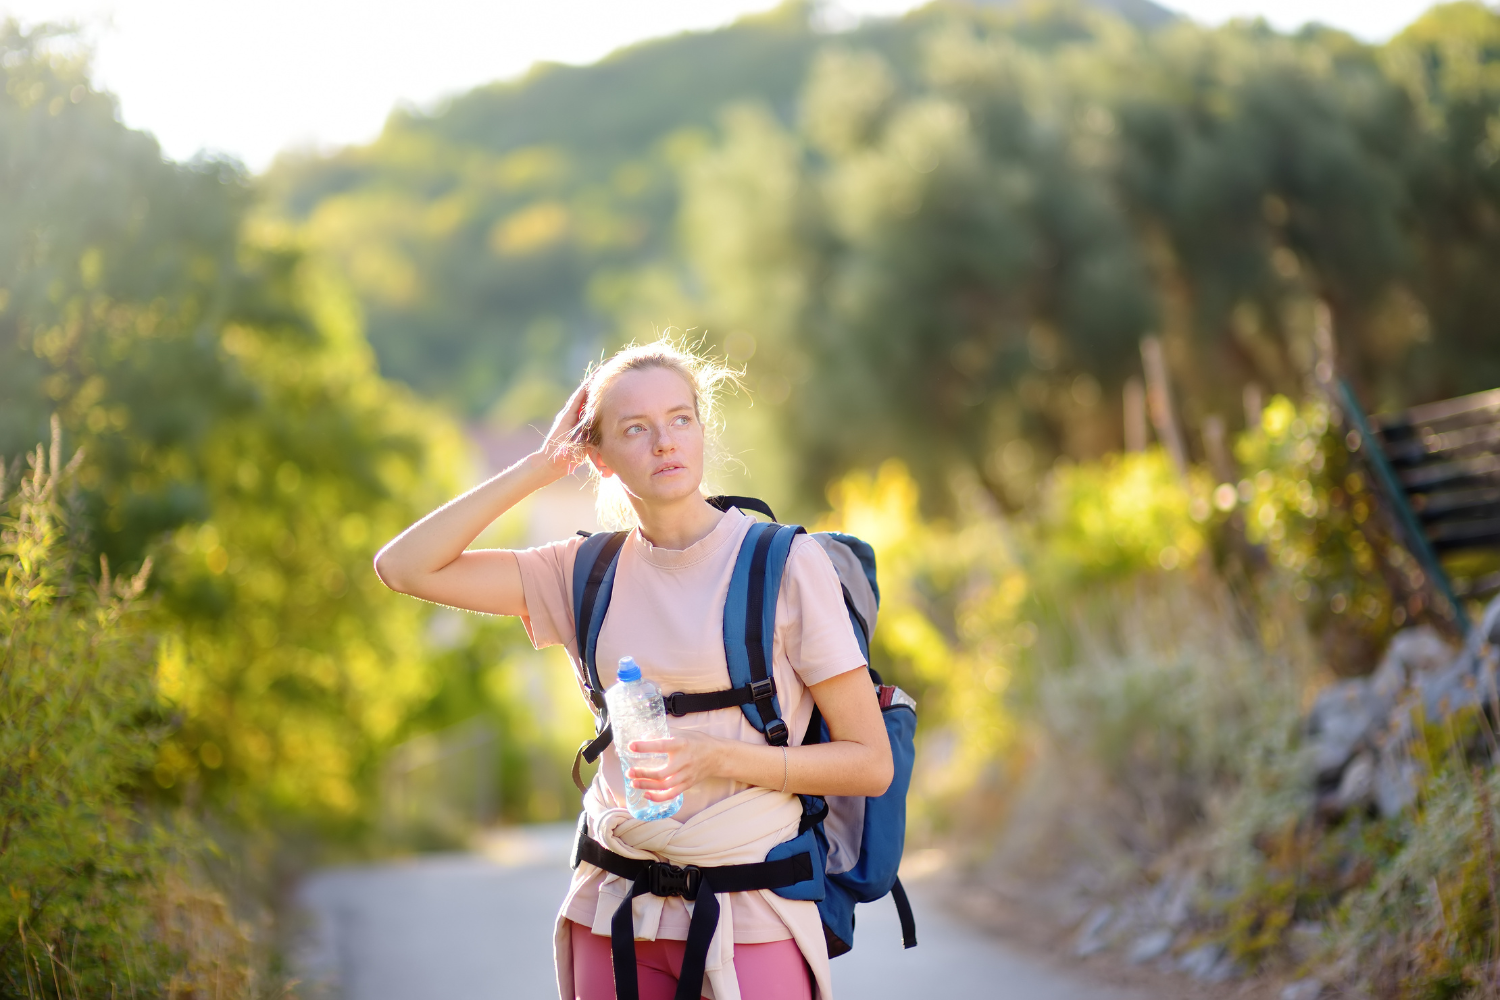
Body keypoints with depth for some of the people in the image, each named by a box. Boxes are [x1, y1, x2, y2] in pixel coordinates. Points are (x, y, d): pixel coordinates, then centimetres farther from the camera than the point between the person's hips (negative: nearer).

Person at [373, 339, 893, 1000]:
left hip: (751, 917, -3)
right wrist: (539, 467, -2)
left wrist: (717, 757, -19)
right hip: (616, 909, 3)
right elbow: (404, 567, -2)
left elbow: (871, 764, -6)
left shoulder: (786, 562, -7)